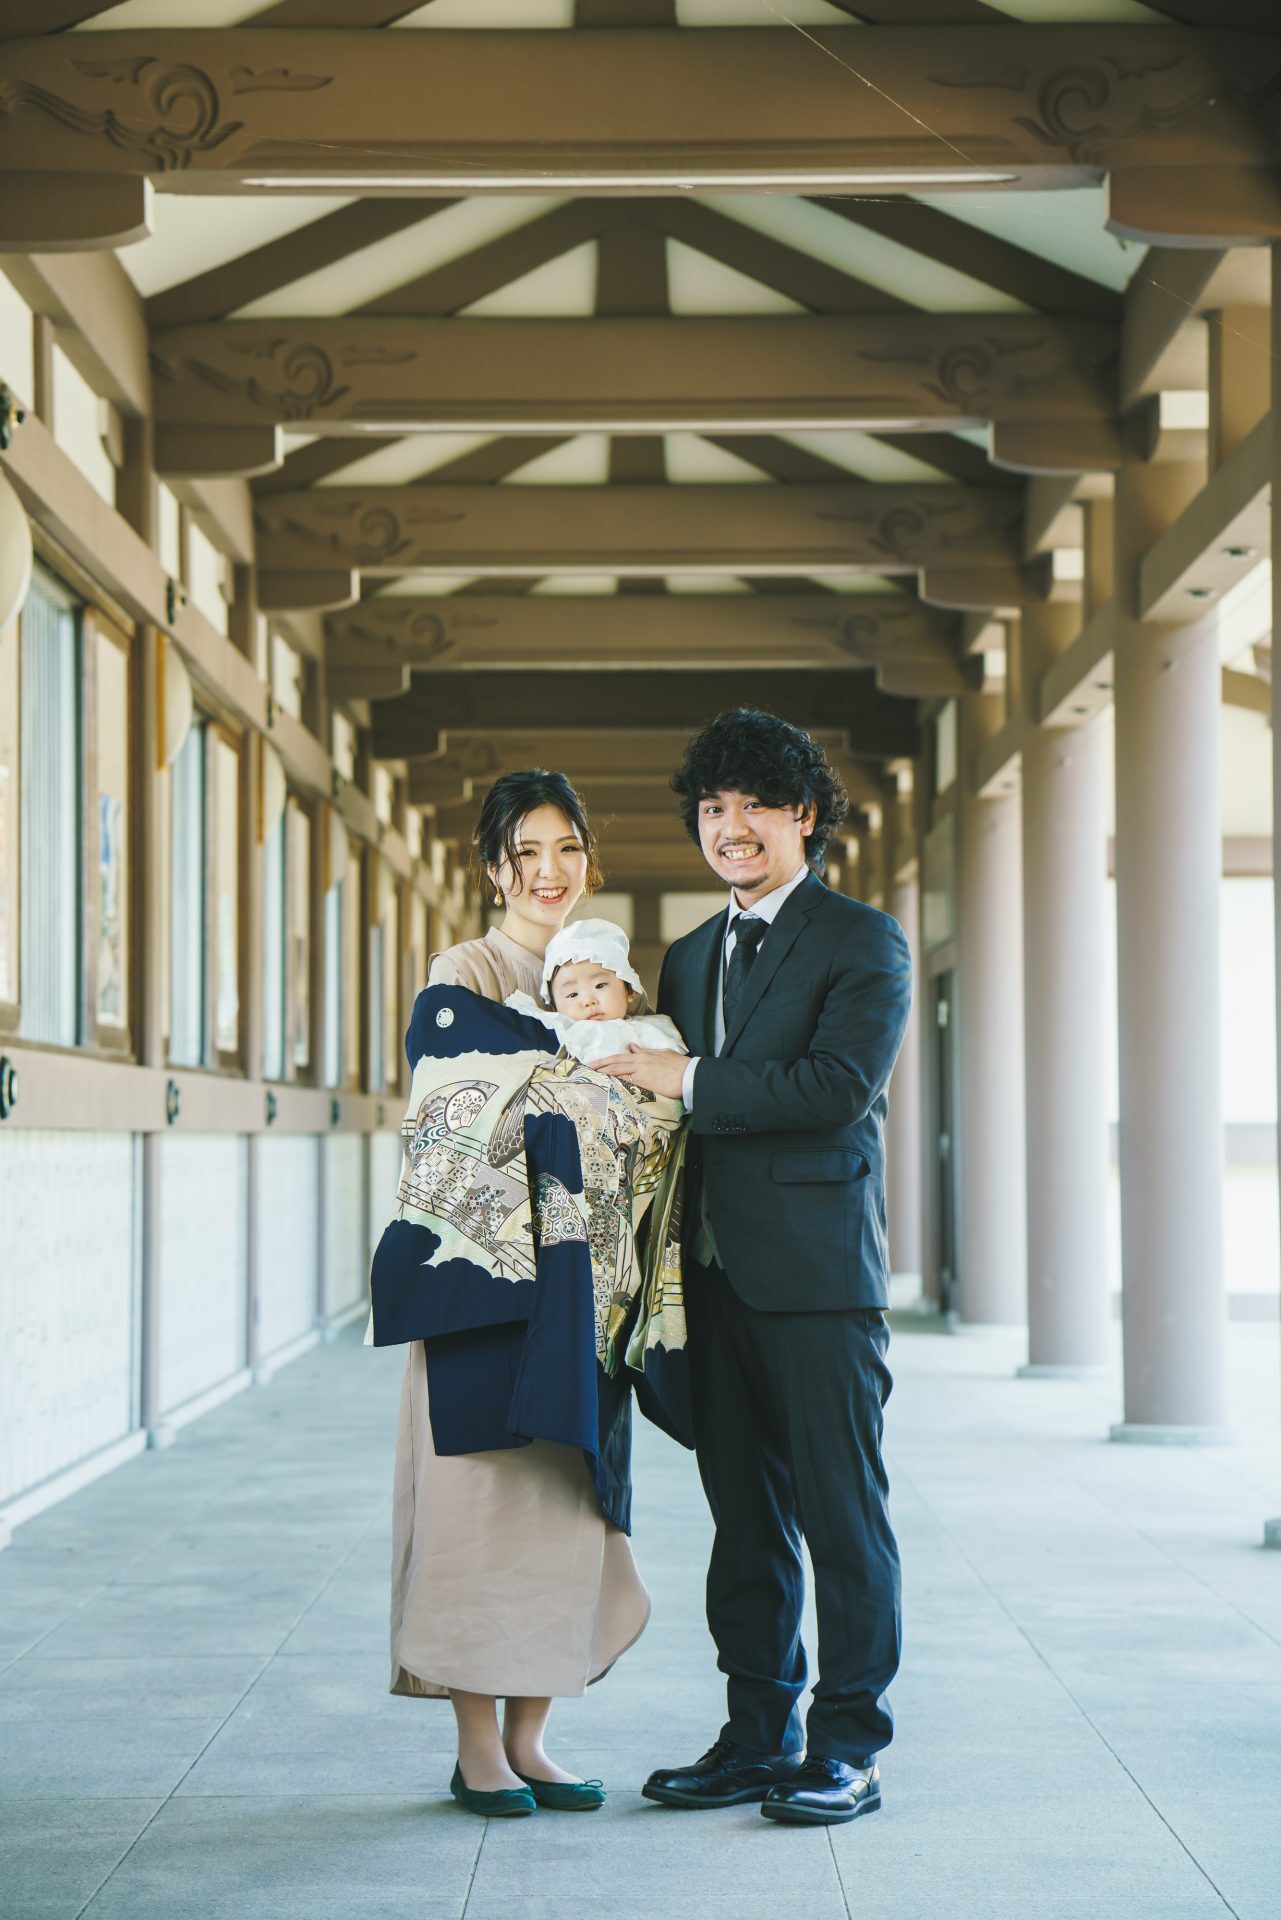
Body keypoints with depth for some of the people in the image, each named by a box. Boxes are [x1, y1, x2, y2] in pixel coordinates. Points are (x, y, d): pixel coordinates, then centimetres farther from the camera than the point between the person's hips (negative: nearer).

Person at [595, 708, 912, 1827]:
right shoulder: (690, 957, 20)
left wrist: (688, 1082, -13)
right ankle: (758, 1734, 19)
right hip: (714, 1272, 7)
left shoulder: (863, 942, -2)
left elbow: (840, 1085, -16)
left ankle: (848, 1746, 5)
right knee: (744, 1513, 11)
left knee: (841, 1509, -2)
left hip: (818, 1272, -6)